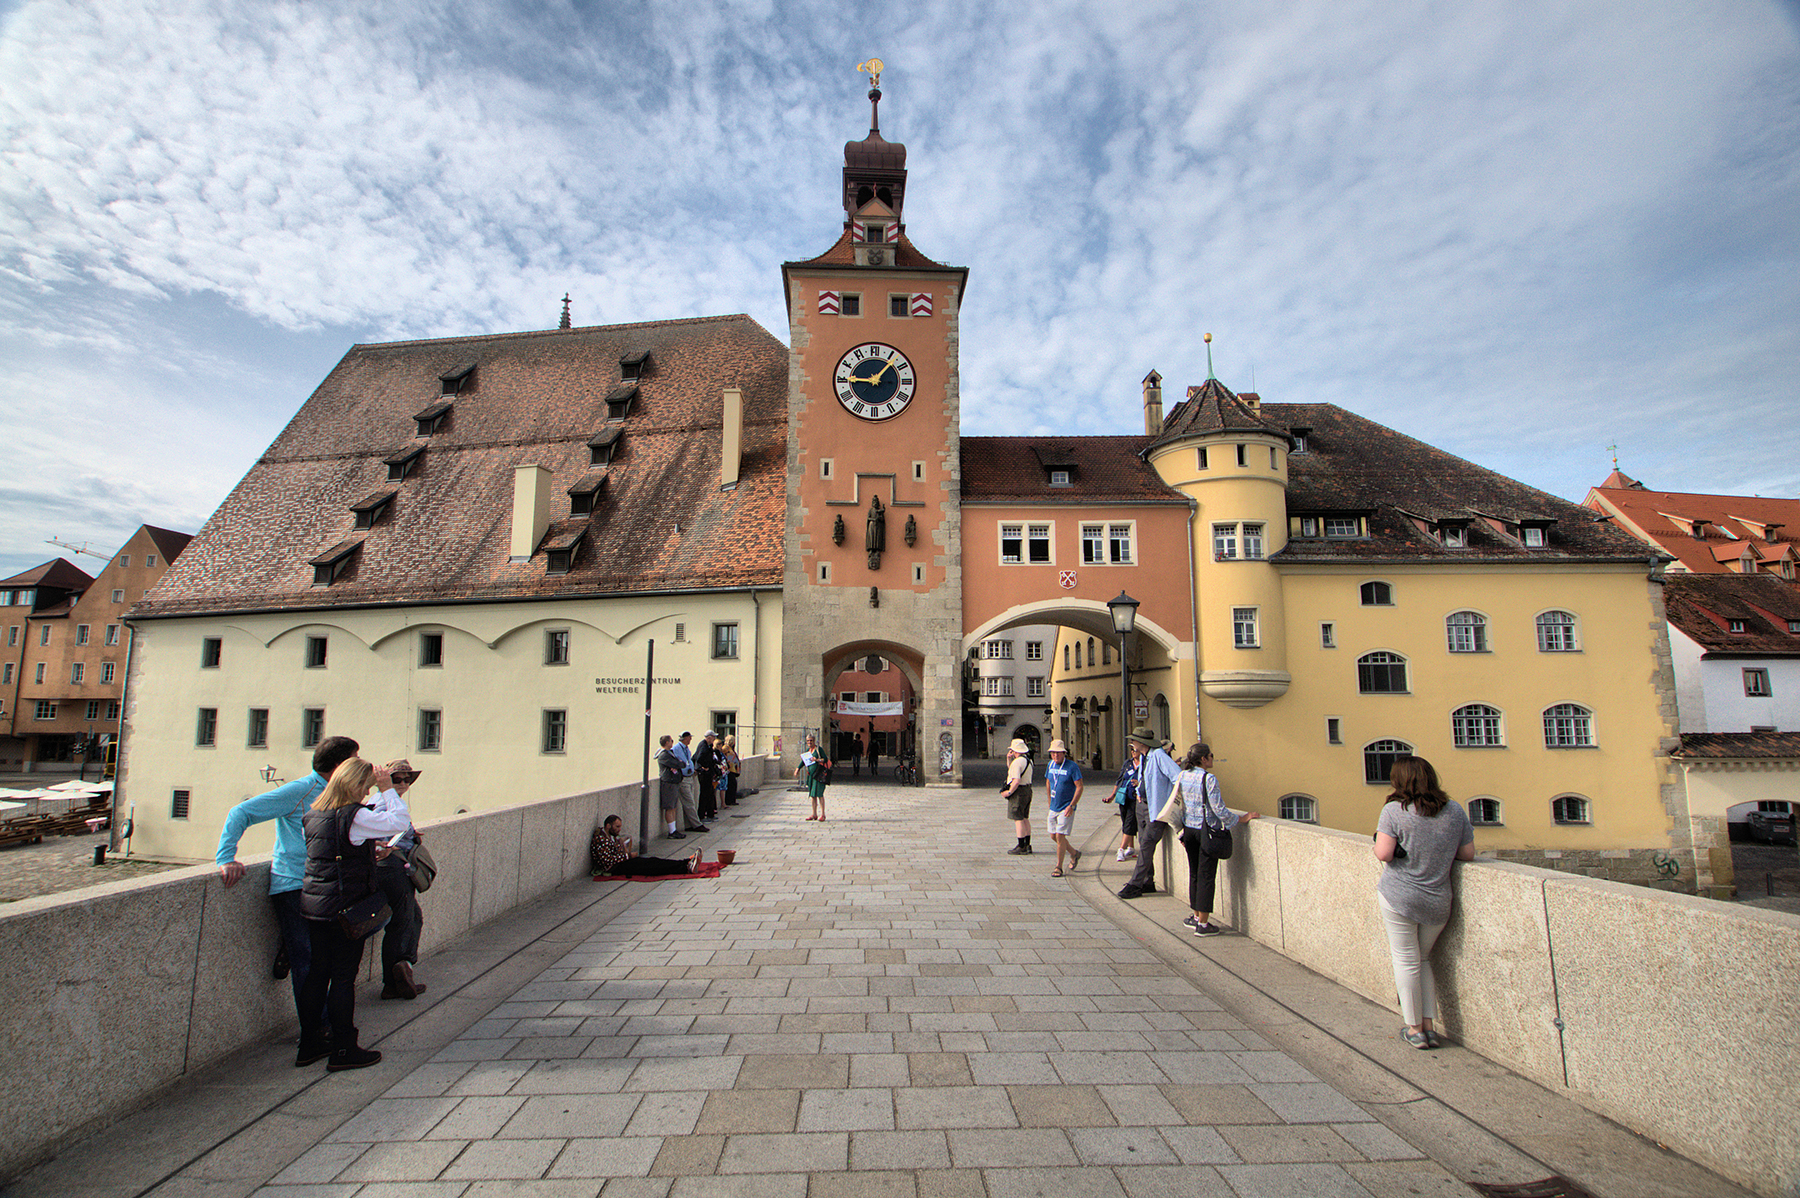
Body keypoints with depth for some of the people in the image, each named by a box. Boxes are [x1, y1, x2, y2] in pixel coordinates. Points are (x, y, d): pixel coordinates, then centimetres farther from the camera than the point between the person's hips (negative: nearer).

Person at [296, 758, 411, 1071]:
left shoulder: (315, 814, 8)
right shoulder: (353, 816, -20)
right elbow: (401, 821, -19)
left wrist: (372, 849, 12)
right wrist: (387, 789, -14)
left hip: (314, 902, 8)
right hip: (345, 906, -8)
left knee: (319, 973, 17)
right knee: (344, 977, 1)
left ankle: (310, 1044, 26)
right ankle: (343, 1050, 10)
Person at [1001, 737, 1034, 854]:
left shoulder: (1017, 761, -18)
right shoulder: (1028, 760, 14)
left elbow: (1017, 780, -26)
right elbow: (1011, 769, 27)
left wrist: (1009, 792, -17)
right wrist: (1009, 758, 14)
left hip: (1018, 792, -10)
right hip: (1027, 790, 10)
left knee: (1018, 819, -7)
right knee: (1025, 819, 14)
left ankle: (1021, 848, -6)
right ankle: (1027, 845, 19)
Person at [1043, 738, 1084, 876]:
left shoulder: (1072, 766, -14)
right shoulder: (1050, 765, 5)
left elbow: (1079, 787, -15)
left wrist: (1071, 806, -20)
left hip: (1066, 808, -7)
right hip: (1053, 807, 7)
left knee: (1060, 836, -9)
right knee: (1053, 836, 11)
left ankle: (1059, 867, 4)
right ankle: (1074, 853, 34)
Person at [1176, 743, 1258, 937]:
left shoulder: (1182, 776, 4)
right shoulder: (1209, 778, -17)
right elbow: (1219, 810, -16)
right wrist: (1243, 818, -4)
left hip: (1189, 830, 6)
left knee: (1194, 873, 16)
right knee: (1206, 875, 0)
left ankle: (1196, 916, 25)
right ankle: (1203, 924, 4)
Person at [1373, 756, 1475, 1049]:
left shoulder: (1394, 811, -12)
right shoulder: (1455, 811, 0)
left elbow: (1383, 854, -17)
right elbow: (1468, 854, 5)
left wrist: (1379, 835, 3)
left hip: (1399, 898, -4)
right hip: (1438, 902, 4)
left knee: (1406, 961, 7)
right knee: (1423, 959, 20)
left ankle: (1415, 1029, 15)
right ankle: (1429, 1026, 20)